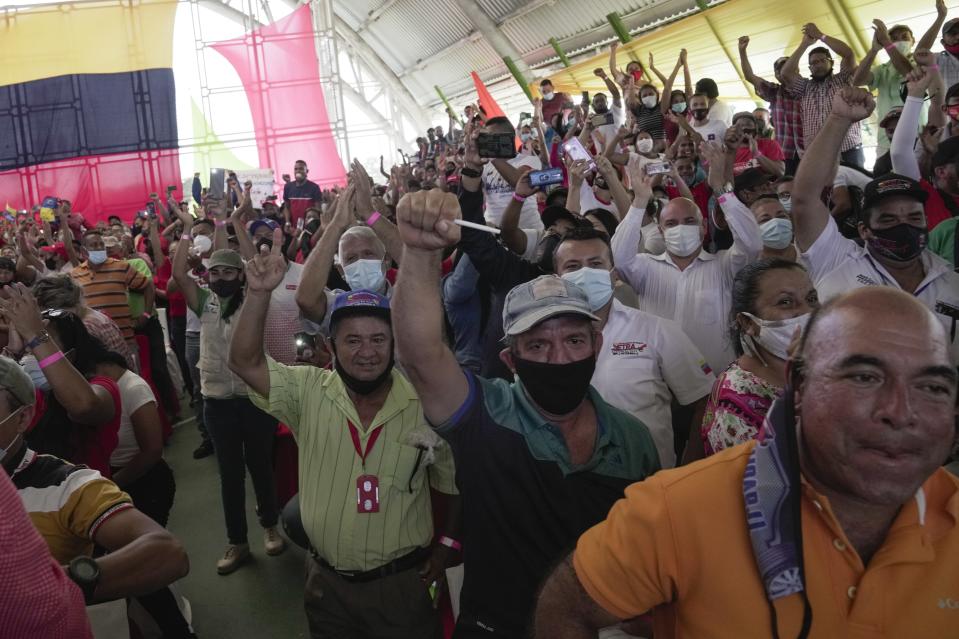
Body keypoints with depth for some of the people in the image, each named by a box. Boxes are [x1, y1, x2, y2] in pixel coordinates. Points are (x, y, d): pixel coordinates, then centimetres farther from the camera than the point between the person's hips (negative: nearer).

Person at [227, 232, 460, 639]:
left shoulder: (428, 406, -12)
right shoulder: (309, 393, -7)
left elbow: (459, 484, 0)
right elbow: (245, 361, -17)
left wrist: (446, 547, -4)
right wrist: (259, 292, -27)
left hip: (403, 582, -2)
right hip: (326, 581, 2)